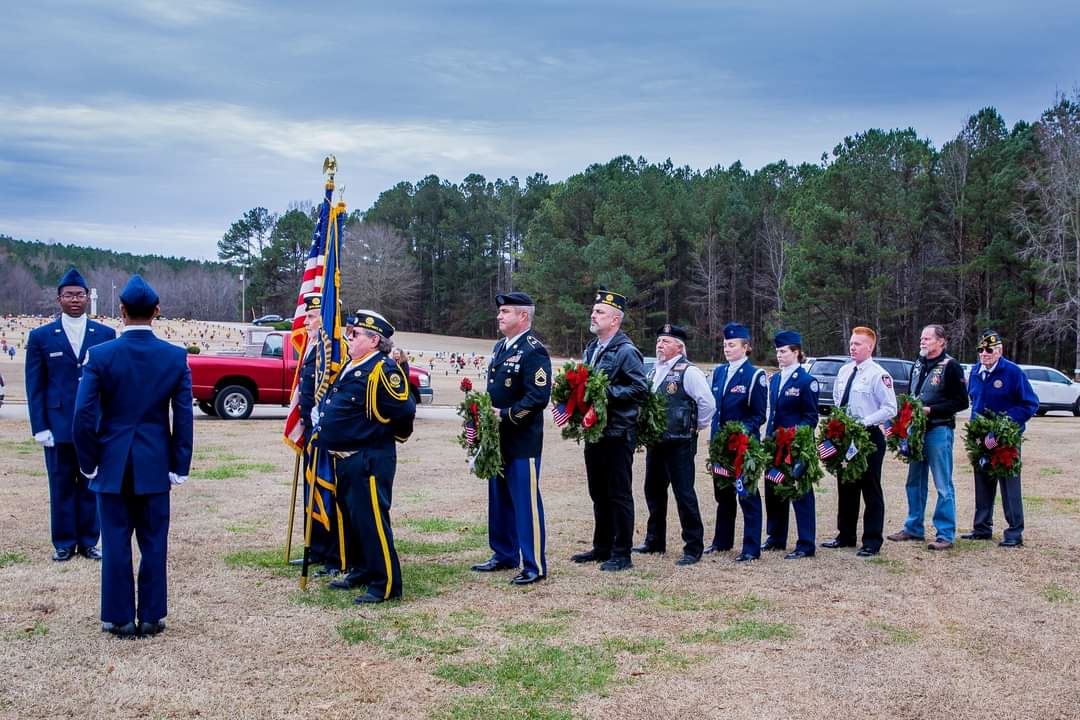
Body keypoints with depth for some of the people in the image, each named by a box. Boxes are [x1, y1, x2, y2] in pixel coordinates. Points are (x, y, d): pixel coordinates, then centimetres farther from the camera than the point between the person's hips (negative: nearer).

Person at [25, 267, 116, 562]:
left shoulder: (106, 335, 5)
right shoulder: (40, 336, 4)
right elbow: (35, 386, 2)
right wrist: (40, 427, -5)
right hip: (58, 424, 0)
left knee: (91, 484, 7)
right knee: (61, 485, 6)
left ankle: (88, 541, 17)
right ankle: (64, 543, 16)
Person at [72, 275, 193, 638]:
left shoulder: (100, 355, -8)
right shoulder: (176, 357, -4)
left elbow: (84, 416, -9)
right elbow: (183, 417, -4)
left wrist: (89, 462, 2)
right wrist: (179, 467, 2)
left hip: (113, 464, -1)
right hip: (155, 465, 1)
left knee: (116, 542, 7)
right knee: (154, 542, 9)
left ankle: (119, 618, 14)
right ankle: (152, 617, 15)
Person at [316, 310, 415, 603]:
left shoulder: (382, 370, -18)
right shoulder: (350, 368, 13)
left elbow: (404, 411, -18)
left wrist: (379, 433, -2)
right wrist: (322, 419, 14)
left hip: (369, 460, -10)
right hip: (345, 458, 10)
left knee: (372, 521, -7)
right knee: (352, 518, 19)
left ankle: (386, 584, -1)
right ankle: (361, 571, 33)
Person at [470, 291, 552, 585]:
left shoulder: (534, 351, -14)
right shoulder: (500, 347, 14)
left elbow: (538, 397, -21)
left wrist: (505, 416, -19)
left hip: (522, 442, -9)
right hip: (498, 440, 9)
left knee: (526, 502, -4)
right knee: (499, 499, 17)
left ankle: (534, 566, 3)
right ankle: (504, 555, 30)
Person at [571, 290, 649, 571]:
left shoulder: (626, 352, -12)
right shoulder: (591, 349, 14)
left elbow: (640, 389, -18)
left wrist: (607, 393, -21)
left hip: (618, 433, -8)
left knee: (619, 494, -1)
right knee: (598, 493, 15)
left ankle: (622, 554, 7)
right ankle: (602, 547, 26)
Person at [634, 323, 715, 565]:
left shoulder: (688, 371, -12)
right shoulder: (655, 371, 13)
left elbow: (708, 403, -16)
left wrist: (695, 427, -6)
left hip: (679, 444, -8)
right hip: (655, 442, 8)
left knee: (684, 493, -4)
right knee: (654, 491, 16)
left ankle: (693, 548, 3)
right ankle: (655, 541, 29)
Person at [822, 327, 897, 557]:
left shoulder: (878, 375, -12)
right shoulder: (844, 371, 11)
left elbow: (890, 408, -14)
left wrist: (864, 422, -20)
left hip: (869, 436, -7)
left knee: (871, 490, 0)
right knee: (845, 487, 14)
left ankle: (872, 542, 7)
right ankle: (845, 535, 26)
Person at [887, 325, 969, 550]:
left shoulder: (950, 366, -8)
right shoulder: (917, 366, 14)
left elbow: (961, 402, -11)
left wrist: (930, 410, -17)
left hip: (939, 430, -8)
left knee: (943, 485, -3)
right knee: (914, 482, 14)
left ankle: (945, 534, 2)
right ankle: (913, 528, 25)